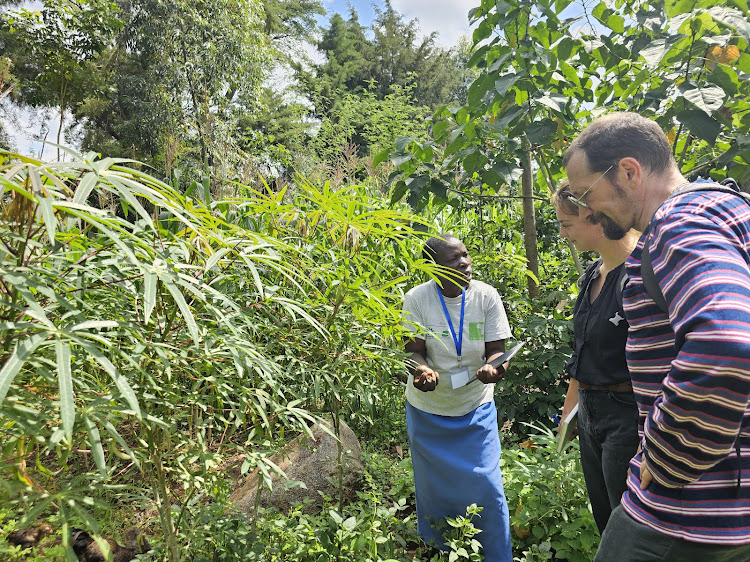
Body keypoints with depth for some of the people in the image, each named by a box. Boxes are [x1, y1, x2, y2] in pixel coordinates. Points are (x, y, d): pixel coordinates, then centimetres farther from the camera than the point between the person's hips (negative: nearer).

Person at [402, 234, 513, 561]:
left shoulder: (486, 296, -12)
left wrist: (491, 367, -32)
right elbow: (414, 351, -12)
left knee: (487, 487, 2)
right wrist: (421, 369, -34)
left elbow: (497, 350, -9)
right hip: (428, 411, 0)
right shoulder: (417, 299, -14)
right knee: (434, 488, 15)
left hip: (476, 409, 0)